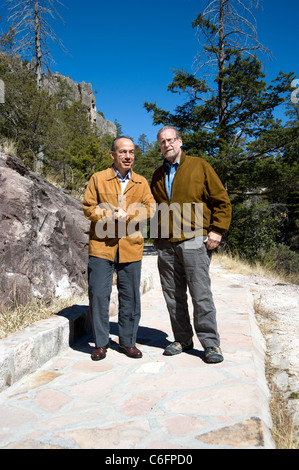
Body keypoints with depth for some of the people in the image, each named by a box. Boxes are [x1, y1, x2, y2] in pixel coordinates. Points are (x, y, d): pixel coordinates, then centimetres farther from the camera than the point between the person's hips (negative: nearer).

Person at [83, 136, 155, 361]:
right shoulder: (98, 178, 7)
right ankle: (101, 342, 16)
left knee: (130, 297, 7)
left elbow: (150, 208, 1)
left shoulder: (141, 182, 12)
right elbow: (88, 208, 0)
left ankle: (127, 341, 22)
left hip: (131, 247, 2)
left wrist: (127, 214, -15)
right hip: (102, 245, -1)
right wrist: (112, 215, -14)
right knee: (98, 294, -1)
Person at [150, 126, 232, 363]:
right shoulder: (158, 175, 18)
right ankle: (182, 339, 22)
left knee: (201, 294, -5)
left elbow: (222, 201, 3)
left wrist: (217, 230, -6)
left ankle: (210, 343, 8)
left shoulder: (199, 166, 5)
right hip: (165, 244, 5)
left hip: (193, 241, -5)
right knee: (173, 296, 8)